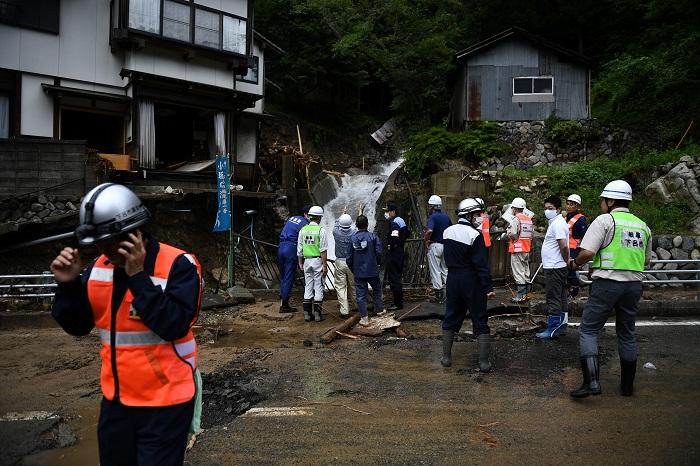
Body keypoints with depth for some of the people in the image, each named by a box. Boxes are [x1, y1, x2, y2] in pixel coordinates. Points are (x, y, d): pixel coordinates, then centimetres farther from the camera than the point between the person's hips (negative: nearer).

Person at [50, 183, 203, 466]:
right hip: (115, 400, 7)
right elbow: (78, 326, 6)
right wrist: (68, 285, -11)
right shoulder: (100, 266, 1)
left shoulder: (178, 264, -18)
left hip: (165, 404, -6)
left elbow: (174, 326, -28)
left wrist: (138, 276, -29)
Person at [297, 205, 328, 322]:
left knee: (308, 287, 11)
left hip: (307, 261, 5)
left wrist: (300, 262, 16)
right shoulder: (321, 230, -10)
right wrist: (325, 265, -10)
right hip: (318, 261, -5)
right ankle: (317, 314, 4)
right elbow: (323, 250, -13)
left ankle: (307, 313, 14)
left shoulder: (303, 230, 5)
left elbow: (299, 249, 8)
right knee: (318, 287, 2)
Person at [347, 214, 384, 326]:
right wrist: (377, 263, 10)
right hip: (372, 270, -1)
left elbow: (349, 255, -1)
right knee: (377, 289, 23)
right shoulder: (373, 237, -8)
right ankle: (379, 309, 32)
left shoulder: (352, 238, -4)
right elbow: (379, 252, -10)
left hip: (358, 272, 1)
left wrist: (352, 268, 14)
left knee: (361, 294, 4)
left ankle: (364, 318, 4)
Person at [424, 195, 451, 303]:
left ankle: (438, 295, 3)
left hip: (434, 245, -7)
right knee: (445, 270, 15)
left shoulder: (433, 217, -14)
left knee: (435, 271, 0)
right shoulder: (446, 216, 9)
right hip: (445, 245, 7)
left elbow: (429, 231, -31)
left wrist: (425, 240, -16)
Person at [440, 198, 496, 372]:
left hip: (452, 278, 5)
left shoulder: (447, 232, 4)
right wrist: (488, 288, -15)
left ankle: (446, 357, 21)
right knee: (480, 321, 5)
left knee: (451, 318, 15)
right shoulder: (475, 235, -15)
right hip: (471, 280, -5)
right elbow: (481, 264, -17)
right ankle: (484, 362, 8)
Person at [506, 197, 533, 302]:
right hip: (527, 249, 8)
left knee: (518, 272, -5)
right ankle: (525, 293, 18)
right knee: (526, 271, 12)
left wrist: (507, 232, -1)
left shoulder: (516, 219, -13)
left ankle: (520, 295, -5)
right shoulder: (529, 219, 12)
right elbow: (531, 235, 13)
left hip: (517, 249, -8)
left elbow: (513, 234, -20)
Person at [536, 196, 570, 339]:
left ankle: (552, 328, -1)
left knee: (553, 299, -5)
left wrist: (566, 261, -11)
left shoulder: (557, 224, -16)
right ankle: (561, 326, 21)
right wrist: (566, 262, 18)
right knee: (560, 299, 14)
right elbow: (563, 246, 22)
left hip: (554, 268, -11)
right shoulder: (556, 222, 16)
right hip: (556, 267, 11)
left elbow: (564, 246, -25)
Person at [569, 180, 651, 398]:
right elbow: (646, 260, 20)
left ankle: (591, 381, -10)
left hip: (607, 283, -6)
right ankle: (627, 385, 25)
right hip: (634, 284, 6)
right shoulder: (643, 226, 12)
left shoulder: (605, 220, -8)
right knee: (627, 334, 16)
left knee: (588, 331, 0)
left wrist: (576, 263, 3)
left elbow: (587, 252, -16)